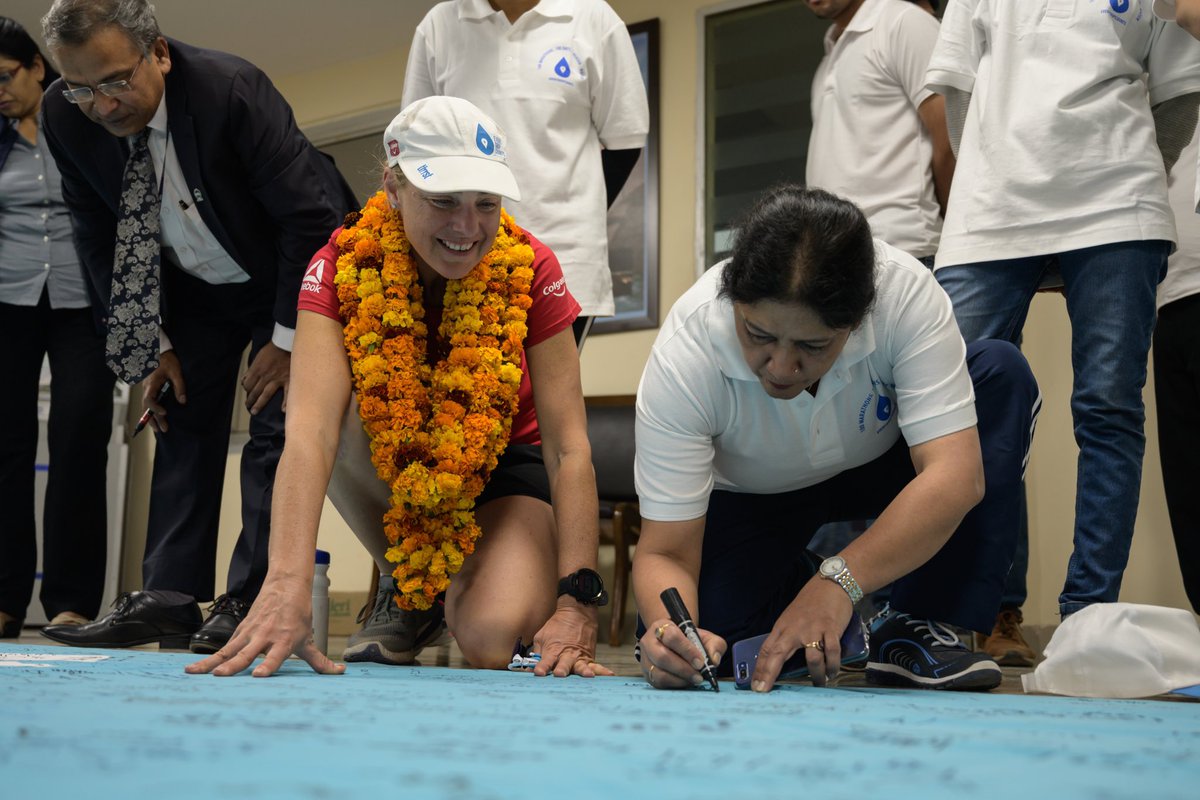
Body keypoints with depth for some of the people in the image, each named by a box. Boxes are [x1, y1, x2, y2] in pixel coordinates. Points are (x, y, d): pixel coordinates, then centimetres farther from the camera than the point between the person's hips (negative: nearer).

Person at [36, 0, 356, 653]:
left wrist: (286, 339, -22)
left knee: (276, 425, -12)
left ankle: (250, 603, -9)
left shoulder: (232, 89, -33)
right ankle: (168, 599, 1)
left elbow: (311, 219, -27)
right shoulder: (65, 117, -17)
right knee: (182, 424, 0)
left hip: (289, 277, -5)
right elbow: (100, 239, -3)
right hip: (192, 287, 5)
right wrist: (151, 345, -6)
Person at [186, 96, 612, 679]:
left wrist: (577, 601, -34)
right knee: (337, 406, -32)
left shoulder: (529, 272, -22)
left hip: (502, 467, -1)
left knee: (493, 640, -30)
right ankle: (406, 589, -7)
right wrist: (288, 585, -53)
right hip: (391, 472, 2)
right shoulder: (342, 268, -23)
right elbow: (310, 429, -37)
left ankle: (457, 590, 10)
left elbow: (568, 446, -24)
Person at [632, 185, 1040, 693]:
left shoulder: (906, 292, -33)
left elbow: (956, 475, -38)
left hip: (882, 465, 1)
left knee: (1002, 374, -27)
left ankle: (916, 630, -20)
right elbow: (666, 552, -30)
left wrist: (839, 581, -50)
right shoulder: (683, 356, -33)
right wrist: (669, 628, -52)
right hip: (753, 497, -1)